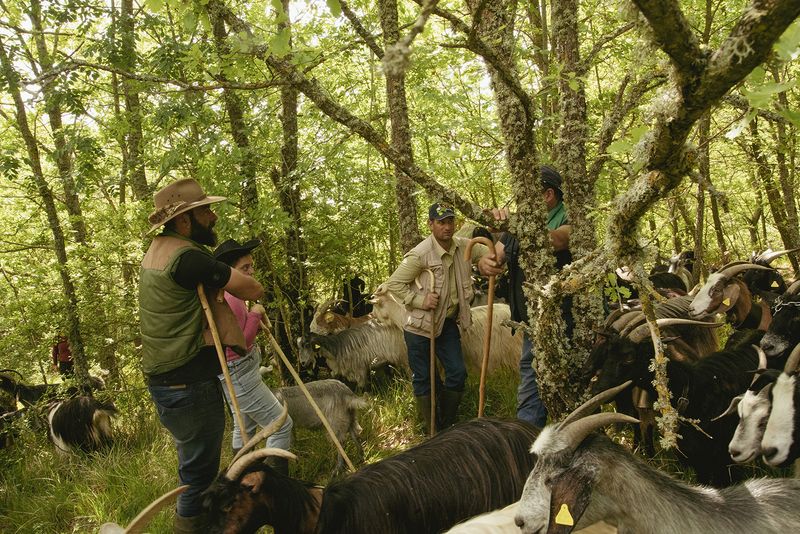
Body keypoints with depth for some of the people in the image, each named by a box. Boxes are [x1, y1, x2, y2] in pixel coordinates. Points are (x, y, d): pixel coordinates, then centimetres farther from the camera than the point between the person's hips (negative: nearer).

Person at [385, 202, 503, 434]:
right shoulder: (420, 254, -20)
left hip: (448, 323, 6)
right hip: (420, 326, -5)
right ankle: (431, 432, 21)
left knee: (458, 373, 7)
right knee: (423, 379, 5)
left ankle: (447, 427, 25)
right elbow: (394, 283, -14)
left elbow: (489, 252, 9)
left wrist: (487, 261, -15)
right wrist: (420, 300, -24)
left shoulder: (463, 246, -3)